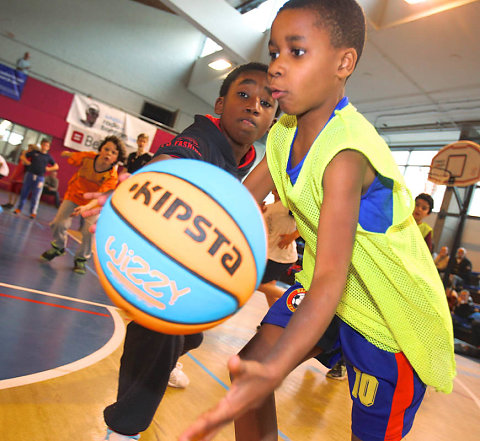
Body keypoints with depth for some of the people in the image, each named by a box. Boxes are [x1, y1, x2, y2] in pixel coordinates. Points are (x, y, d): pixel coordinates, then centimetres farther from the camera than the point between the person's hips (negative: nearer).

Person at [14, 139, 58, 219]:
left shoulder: (48, 156, 7)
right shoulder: (34, 152, 6)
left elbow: (56, 166, 12)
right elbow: (22, 157, 11)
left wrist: (48, 169, -1)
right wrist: (28, 162, -4)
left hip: (40, 178, 0)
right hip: (30, 175, 1)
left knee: (36, 195, -1)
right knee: (24, 192, 7)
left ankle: (33, 212, 8)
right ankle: (19, 208, 21)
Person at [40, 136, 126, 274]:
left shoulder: (112, 176, -28)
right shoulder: (87, 157, -24)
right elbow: (70, 156, 0)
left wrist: (86, 207, -53)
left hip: (93, 203, -1)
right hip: (74, 195, 2)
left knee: (90, 231, -16)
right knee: (59, 223, -9)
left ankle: (81, 258, 11)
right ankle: (58, 248, 24)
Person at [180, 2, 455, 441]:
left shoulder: (345, 151, -32)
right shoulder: (285, 134, -6)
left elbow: (331, 279, -38)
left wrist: (274, 370, -51)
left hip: (389, 315, -6)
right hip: (327, 289, 7)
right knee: (248, 368, 0)